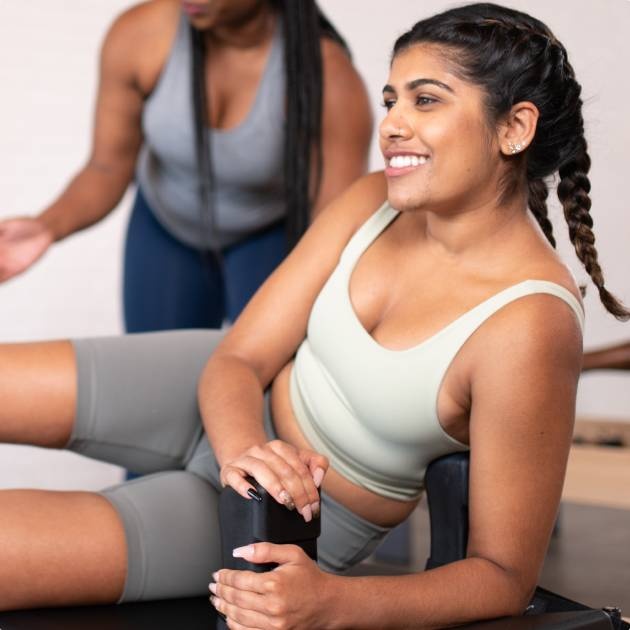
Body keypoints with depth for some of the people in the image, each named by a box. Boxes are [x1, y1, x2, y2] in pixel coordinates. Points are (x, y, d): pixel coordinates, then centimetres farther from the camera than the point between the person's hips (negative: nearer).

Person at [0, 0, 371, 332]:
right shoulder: (136, 35, -30)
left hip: (276, 233, -2)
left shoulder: (331, 80, -37)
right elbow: (106, 173, -17)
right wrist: (46, 229, -39)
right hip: (169, 230, 3)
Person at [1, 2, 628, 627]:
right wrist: (243, 449, -31)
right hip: (225, 409, 5)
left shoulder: (528, 328, -29)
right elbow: (237, 360, -8)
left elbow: (505, 576, -22)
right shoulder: (374, 203, -10)